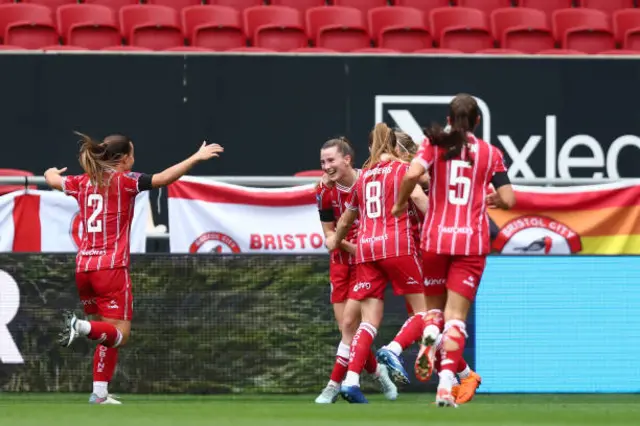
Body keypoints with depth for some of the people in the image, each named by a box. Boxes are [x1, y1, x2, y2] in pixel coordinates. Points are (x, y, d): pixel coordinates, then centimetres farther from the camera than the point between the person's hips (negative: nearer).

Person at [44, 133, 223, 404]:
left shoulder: (83, 183, 11)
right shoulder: (124, 181, -6)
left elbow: (52, 179, 30)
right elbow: (162, 178, -20)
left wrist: (52, 173, 53)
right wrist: (196, 158, -19)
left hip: (84, 267, 7)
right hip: (112, 267, -7)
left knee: (109, 333, 16)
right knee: (119, 335, -6)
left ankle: (100, 392, 8)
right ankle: (82, 327, -33)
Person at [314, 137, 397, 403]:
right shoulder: (325, 192, -4)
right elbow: (329, 232, 2)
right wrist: (351, 247, -15)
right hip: (341, 261, 4)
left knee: (349, 324, -12)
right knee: (347, 328, 3)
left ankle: (335, 384, -6)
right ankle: (376, 370, 25)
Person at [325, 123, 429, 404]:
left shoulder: (363, 176, 19)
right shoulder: (401, 169, 5)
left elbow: (347, 218, 32)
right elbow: (417, 195, -16)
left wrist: (336, 240, 50)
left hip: (366, 247, 5)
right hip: (397, 245, -5)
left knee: (370, 320, 2)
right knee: (422, 310, 2)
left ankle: (351, 380, -12)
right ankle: (393, 351, -22)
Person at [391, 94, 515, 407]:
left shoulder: (434, 143, 2)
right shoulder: (490, 153, 4)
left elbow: (412, 173, -16)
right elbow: (508, 200, -1)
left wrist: (400, 204, 0)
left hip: (436, 239, 0)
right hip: (472, 241, 0)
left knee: (434, 304, 20)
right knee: (456, 315, 0)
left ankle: (430, 335, -16)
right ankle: (446, 384, -17)